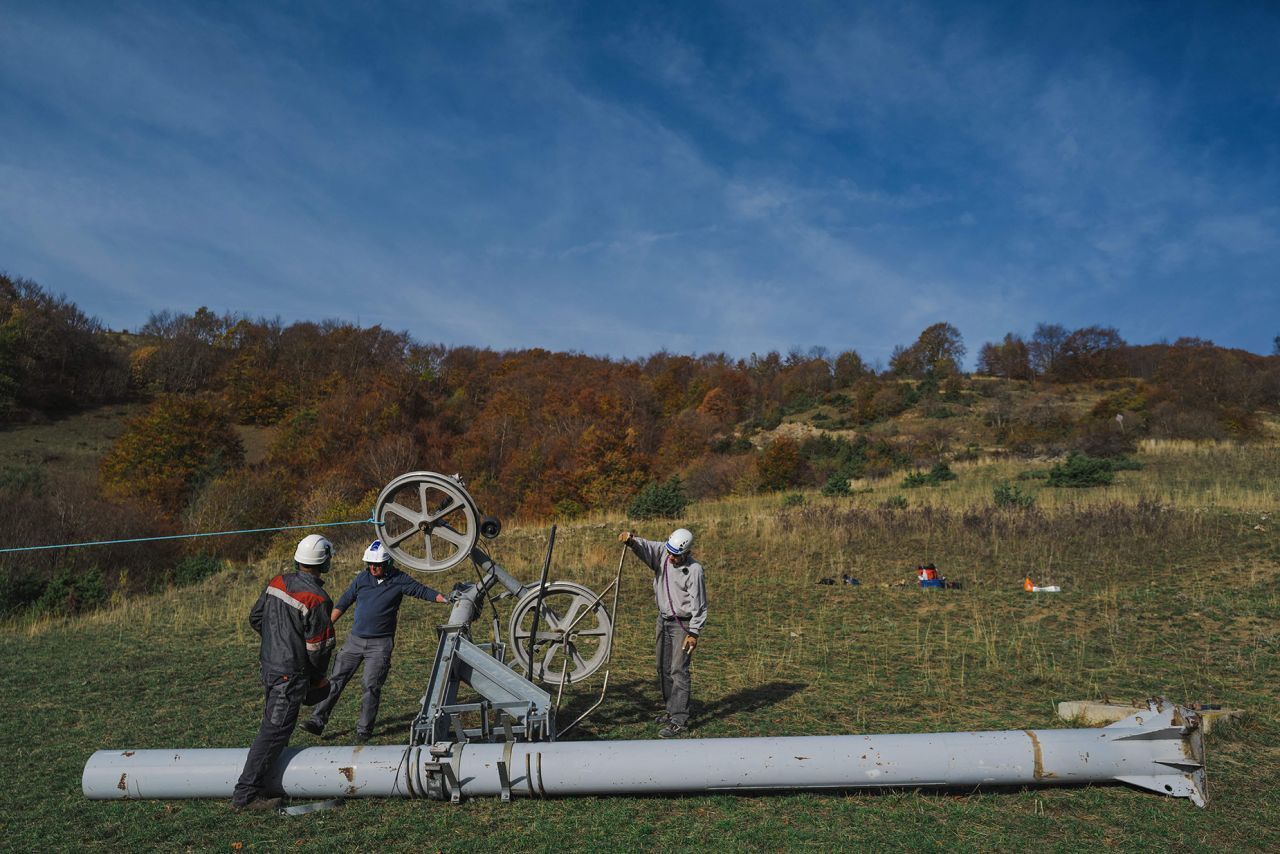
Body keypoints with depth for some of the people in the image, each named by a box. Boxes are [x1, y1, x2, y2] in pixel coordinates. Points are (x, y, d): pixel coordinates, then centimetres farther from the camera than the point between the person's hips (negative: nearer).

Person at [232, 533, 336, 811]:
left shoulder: (277, 582, 1)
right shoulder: (316, 598, -22)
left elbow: (255, 618, 12)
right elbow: (318, 646, -16)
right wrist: (317, 678, 1)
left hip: (269, 664, 9)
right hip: (291, 673, -9)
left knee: (273, 722, 25)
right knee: (275, 731, -4)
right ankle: (246, 793, -1)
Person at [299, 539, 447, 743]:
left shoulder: (399, 580, -5)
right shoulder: (362, 578, 4)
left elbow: (422, 590, -8)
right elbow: (344, 601, 12)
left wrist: (445, 599, -23)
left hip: (380, 644, -3)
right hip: (355, 639, 3)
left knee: (372, 686, -4)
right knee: (335, 679, 1)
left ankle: (364, 729, 9)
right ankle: (317, 720, 7)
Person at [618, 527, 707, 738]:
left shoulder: (694, 570, -20)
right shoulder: (662, 552, -3)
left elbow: (698, 604, -17)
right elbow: (644, 547, -15)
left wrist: (694, 633, -19)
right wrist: (631, 540, -38)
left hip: (682, 624, -7)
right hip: (663, 619, 7)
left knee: (679, 671, -9)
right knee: (663, 668, 15)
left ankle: (679, 720, -5)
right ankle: (672, 709, 28)